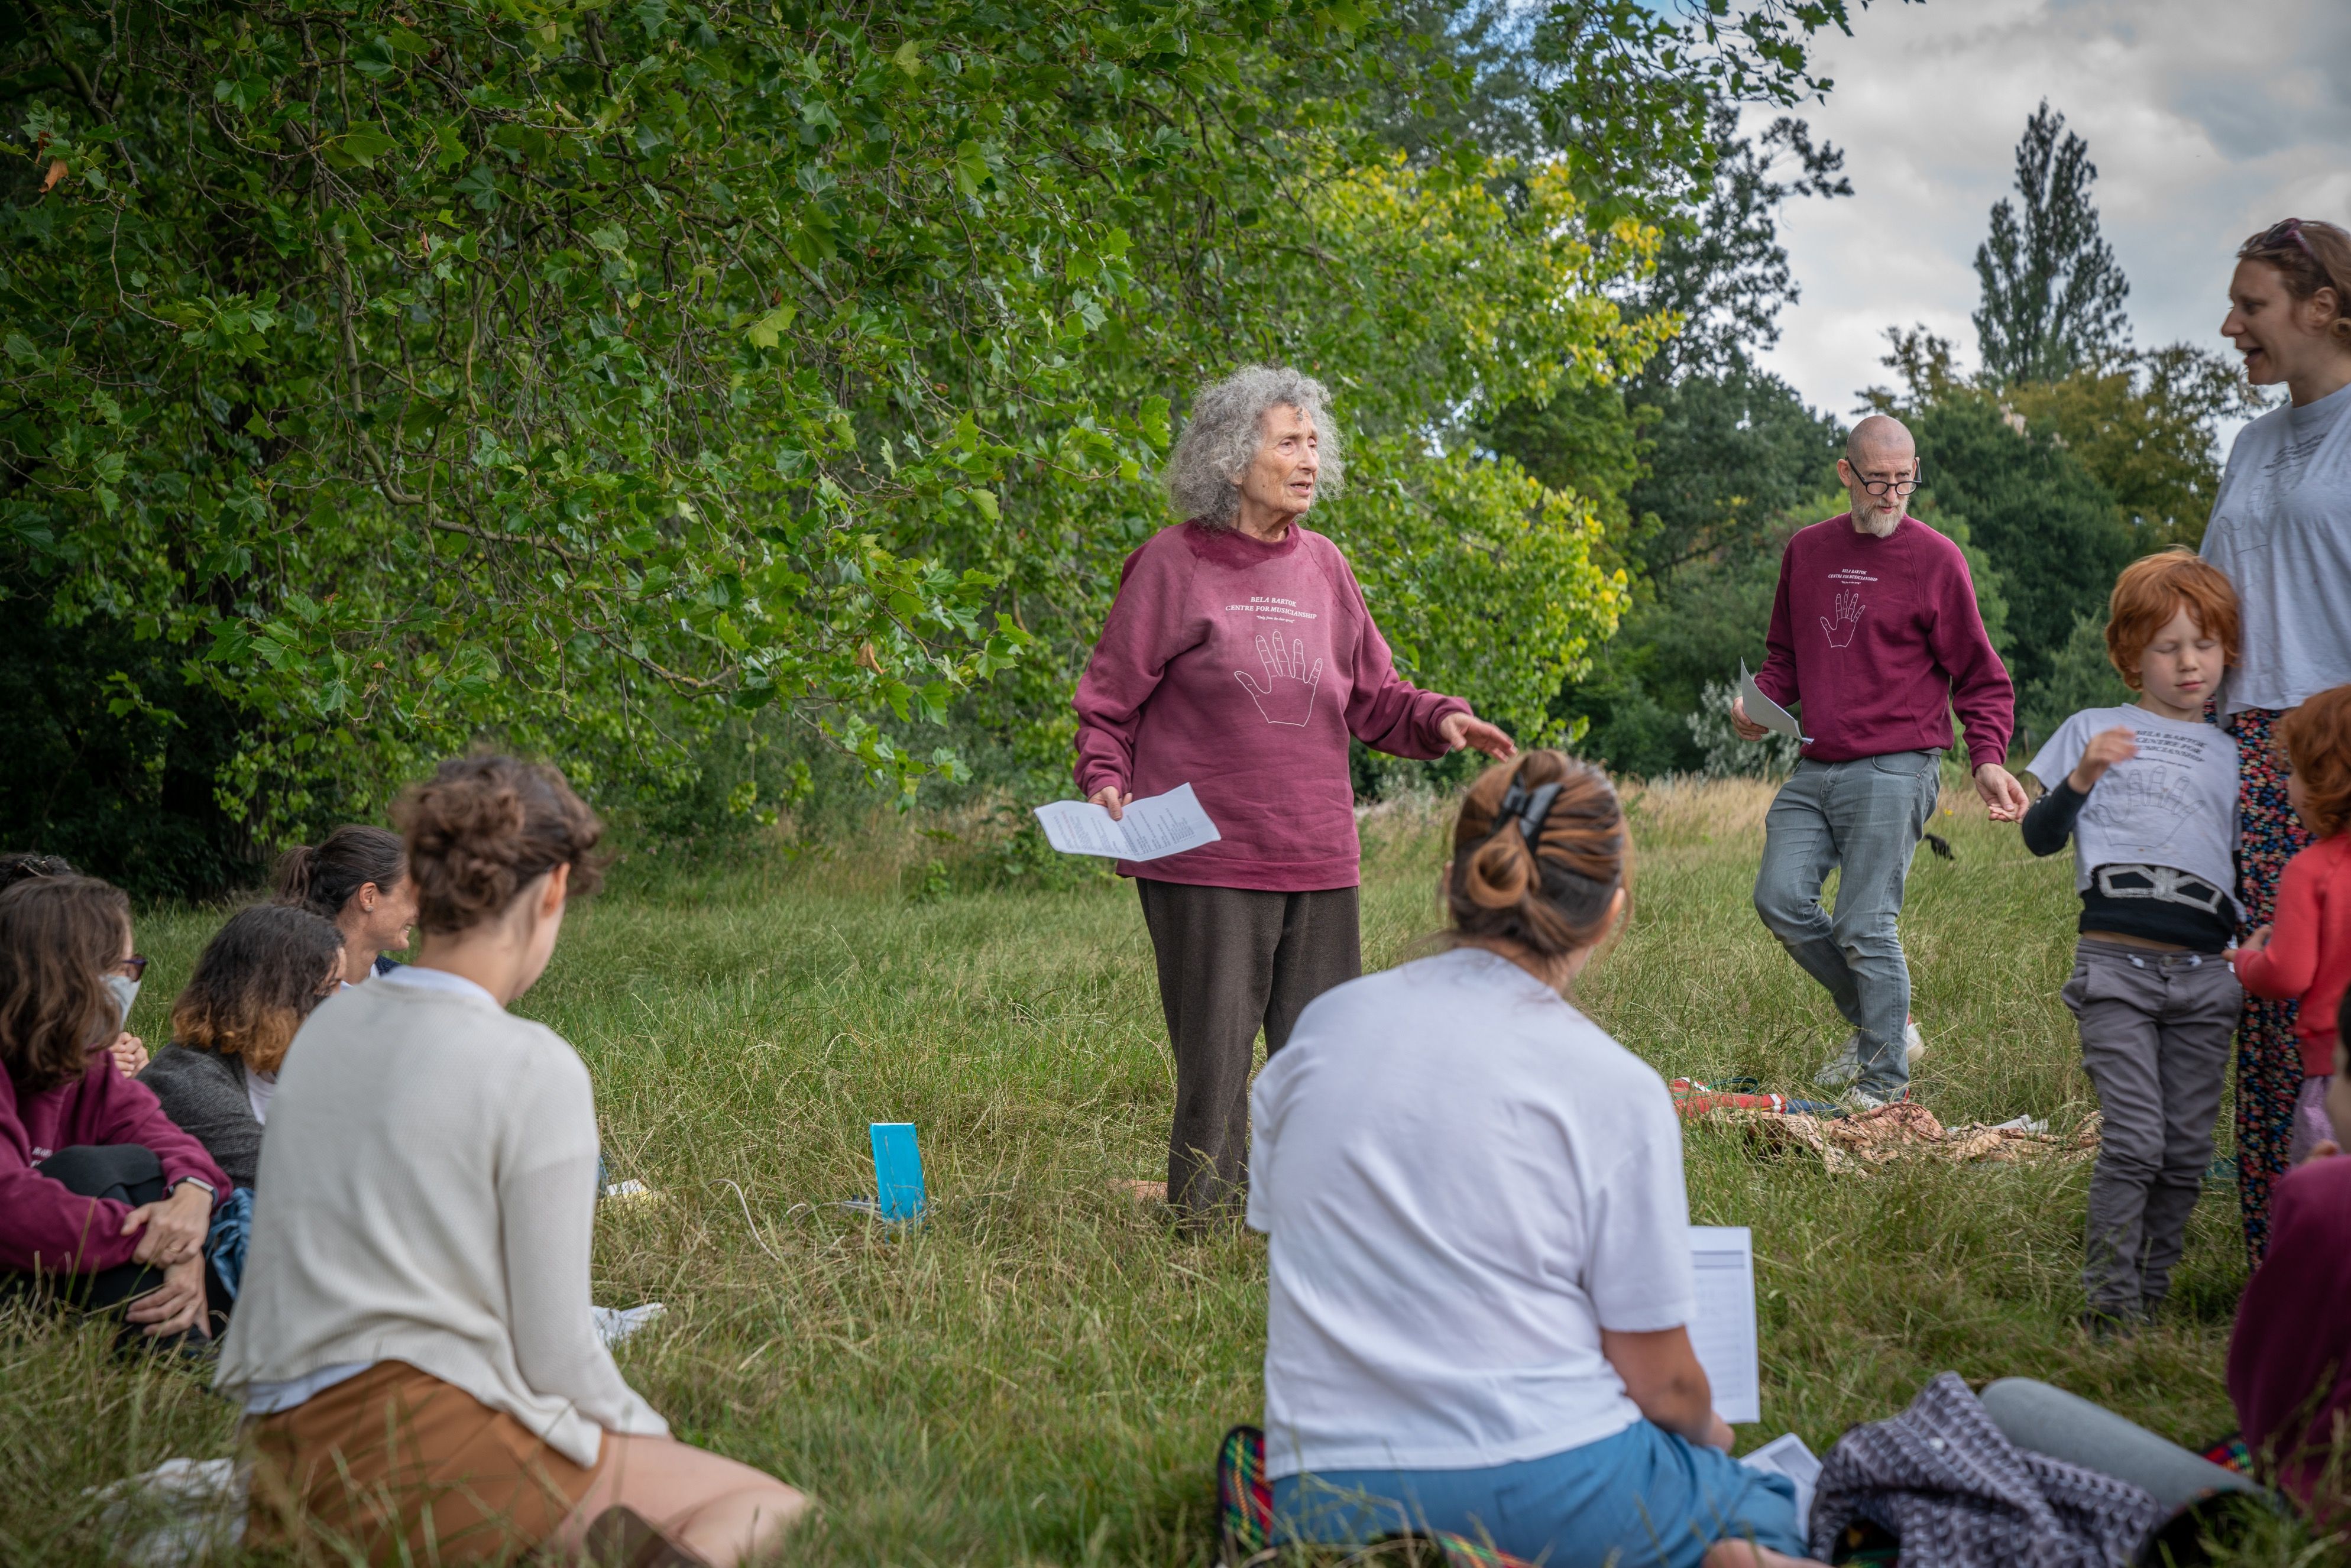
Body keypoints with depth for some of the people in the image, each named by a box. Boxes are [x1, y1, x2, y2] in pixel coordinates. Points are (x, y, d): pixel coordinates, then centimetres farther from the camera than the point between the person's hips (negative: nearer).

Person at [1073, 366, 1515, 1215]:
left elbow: (1372, 698, 17)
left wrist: (1439, 719, 0)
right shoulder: (1172, 564, -3)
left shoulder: (1322, 566, 12)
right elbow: (1108, 702, 0)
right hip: (1204, 862, -5)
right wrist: (1106, 783, -16)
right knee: (1215, 1058, -1)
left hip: (1319, 860, 5)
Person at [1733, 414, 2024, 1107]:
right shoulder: (1806, 550, 12)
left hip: (1894, 769, -5)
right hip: (1816, 767, 6)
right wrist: (1759, 701, 3)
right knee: (1780, 898, -4)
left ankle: (1884, 1081, 6)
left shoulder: (1934, 557, -3)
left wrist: (1988, 760, -15)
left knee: (1866, 925, -7)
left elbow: (1980, 677, 0)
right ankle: (1881, 1024, 17)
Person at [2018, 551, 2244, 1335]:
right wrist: (2081, 780, -14)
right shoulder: (2093, 731, 8)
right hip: (2117, 962, -3)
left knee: (2188, 1150, 3)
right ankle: (2111, 1307, -3)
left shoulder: (2232, 755, 17)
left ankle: (2154, 1294, 17)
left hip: (2205, 972, 3)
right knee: (2134, 1141, -12)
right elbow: (2039, 838, 3)